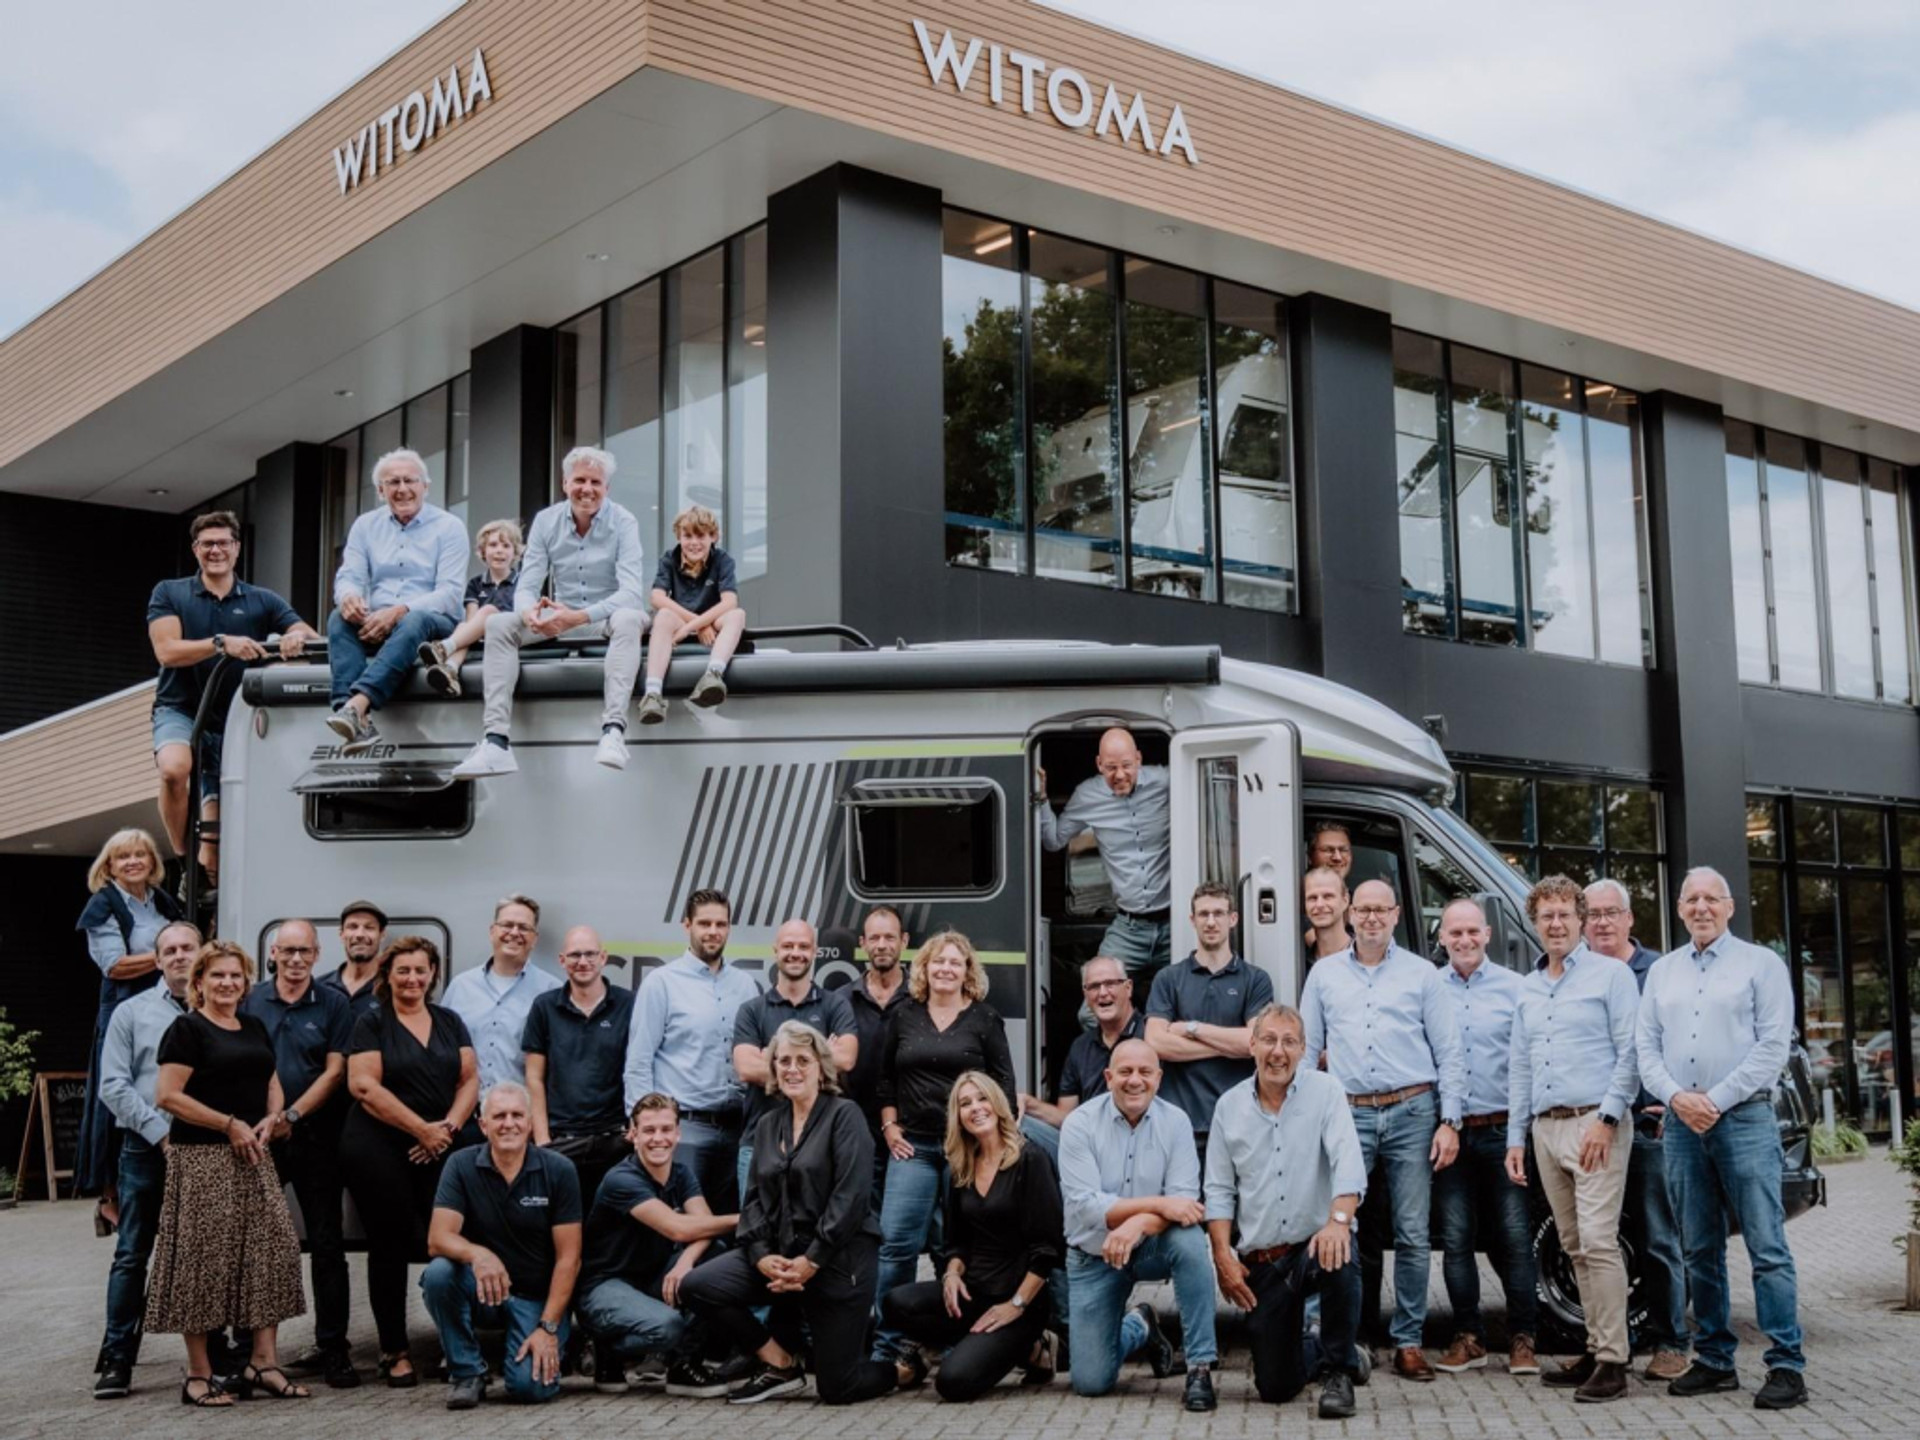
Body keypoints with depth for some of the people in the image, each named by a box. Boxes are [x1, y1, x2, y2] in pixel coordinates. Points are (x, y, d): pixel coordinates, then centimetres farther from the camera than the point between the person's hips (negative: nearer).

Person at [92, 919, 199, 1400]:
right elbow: (114, 1085, -1)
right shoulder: (133, 1013, 5)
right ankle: (116, 1360, 6)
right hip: (146, 1148, 0)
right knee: (132, 1256, 3)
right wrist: (161, 1132, -9)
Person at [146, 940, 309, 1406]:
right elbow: (168, 1095, -14)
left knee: (272, 1250, 1)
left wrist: (272, 1118, 1)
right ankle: (198, 1376, 5)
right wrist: (229, 1124, -15)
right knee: (205, 1260, -4)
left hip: (252, 1158, 7)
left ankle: (264, 1362, 8)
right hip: (202, 1159, -7)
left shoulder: (254, 1028, 17)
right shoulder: (187, 1028, -5)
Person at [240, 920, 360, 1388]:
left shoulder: (333, 1005, 2)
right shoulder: (250, 1001, 6)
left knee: (327, 1243, 1)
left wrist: (292, 1115, -12)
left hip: (315, 1136, -1)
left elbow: (335, 1071, -3)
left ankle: (333, 1346, 6)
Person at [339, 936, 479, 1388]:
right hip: (378, 1151, -3)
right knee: (390, 1248, 2)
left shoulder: (450, 1022, 13)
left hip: (440, 1151, 3)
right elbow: (366, 1086, -10)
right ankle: (395, 1352, 11)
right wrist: (422, 1129, -12)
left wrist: (448, 1126, -9)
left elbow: (470, 1079, 9)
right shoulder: (371, 1024, 1)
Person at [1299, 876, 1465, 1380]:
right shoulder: (1324, 974, 13)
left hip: (1412, 1112, -1)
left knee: (1413, 1235, 1)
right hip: (1349, 1113, 1)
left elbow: (1448, 1054, 7)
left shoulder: (1422, 975, 8)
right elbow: (1306, 1050, 13)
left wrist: (1449, 1121, -2)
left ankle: (1408, 1341, 9)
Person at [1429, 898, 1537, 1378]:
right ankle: (1468, 1338, 15)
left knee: (1515, 1238, 0)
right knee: (1456, 1239, 4)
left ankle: (1522, 1339, 9)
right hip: (1450, 1134, 1)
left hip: (1502, 1131, -1)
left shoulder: (1513, 988, 4)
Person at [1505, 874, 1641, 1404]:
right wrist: (1516, 1137, 16)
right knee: (1574, 1247, 8)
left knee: (1598, 1242, -12)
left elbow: (1630, 1053, -7)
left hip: (1593, 1124, -6)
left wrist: (1607, 1118, -15)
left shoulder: (1609, 975, -1)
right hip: (1545, 1129, 7)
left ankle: (1612, 1360, -11)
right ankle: (1596, 1349, 14)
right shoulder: (1527, 989, 18)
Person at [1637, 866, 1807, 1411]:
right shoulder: (1662, 971, 15)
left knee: (1767, 1248, -7)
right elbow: (1645, 1047, 10)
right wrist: (1677, 1098, -7)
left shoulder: (1760, 963, 3)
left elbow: (1773, 1045, -6)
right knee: (1700, 1251, 8)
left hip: (1743, 1119, -4)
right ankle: (1714, 1360, 15)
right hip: (1682, 1125, 4)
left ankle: (1786, 1367, -5)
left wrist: (1716, 1100, -12)